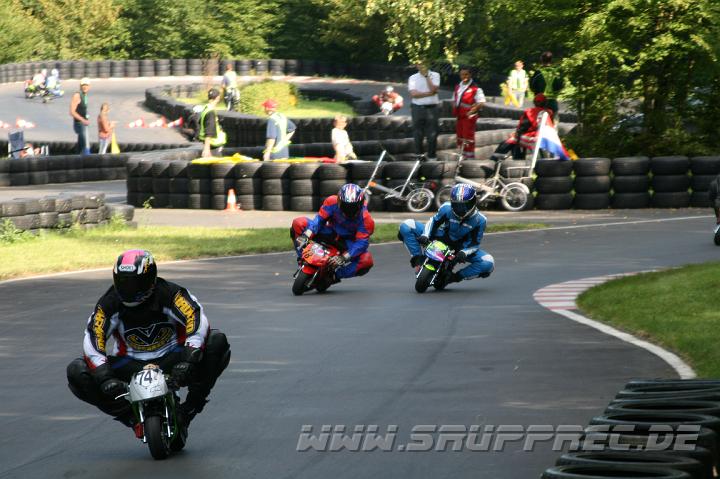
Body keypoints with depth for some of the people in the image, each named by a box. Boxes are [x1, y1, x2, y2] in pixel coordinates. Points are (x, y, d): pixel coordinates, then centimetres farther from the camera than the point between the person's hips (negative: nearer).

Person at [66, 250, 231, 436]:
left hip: (170, 359, -1)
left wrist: (188, 360, -43)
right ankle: (132, 418, -12)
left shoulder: (170, 294, -17)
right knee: (76, 372, -21)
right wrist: (104, 377, -33)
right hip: (130, 363, 1)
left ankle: (191, 407, -14)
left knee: (217, 341, -26)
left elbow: (197, 320, -29)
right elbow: (93, 339, -17)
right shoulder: (109, 303, -11)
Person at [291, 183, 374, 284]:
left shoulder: (365, 219, -26)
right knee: (298, 223, -19)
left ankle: (335, 275, -23)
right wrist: (306, 236, -32)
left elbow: (362, 242, -30)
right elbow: (319, 219, -16)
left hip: (348, 241, -2)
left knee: (367, 261, -33)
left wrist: (344, 257, -44)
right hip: (330, 233, 2)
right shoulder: (332, 202, -21)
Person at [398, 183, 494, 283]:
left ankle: (456, 277, -13)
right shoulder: (446, 208, -20)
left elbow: (475, 243, -13)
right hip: (439, 238, 0)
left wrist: (464, 253, -33)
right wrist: (425, 235, -20)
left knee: (488, 263, -26)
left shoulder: (480, 220, -21)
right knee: (406, 226, -16)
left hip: (461, 247, 0)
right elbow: (434, 221, -3)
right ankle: (418, 258, -16)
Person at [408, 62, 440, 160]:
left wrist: (426, 76, -9)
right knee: (418, 134, 4)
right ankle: (418, 155, 12)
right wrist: (429, 93, -12)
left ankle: (431, 156, 8)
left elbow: (433, 89, -10)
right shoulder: (413, 78, 5)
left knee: (432, 134, 0)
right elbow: (413, 94, -8)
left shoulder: (435, 75, 5)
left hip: (432, 108, -1)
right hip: (417, 108, 1)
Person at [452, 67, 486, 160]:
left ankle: (470, 157, -1)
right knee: (460, 137, 13)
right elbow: (454, 100, 24)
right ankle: (462, 156, 24)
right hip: (459, 116, 8)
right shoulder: (458, 87, 13)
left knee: (468, 138, -7)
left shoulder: (475, 88, -10)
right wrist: (454, 110, 7)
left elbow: (481, 103, -14)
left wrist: (471, 111, -21)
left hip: (469, 117, -8)